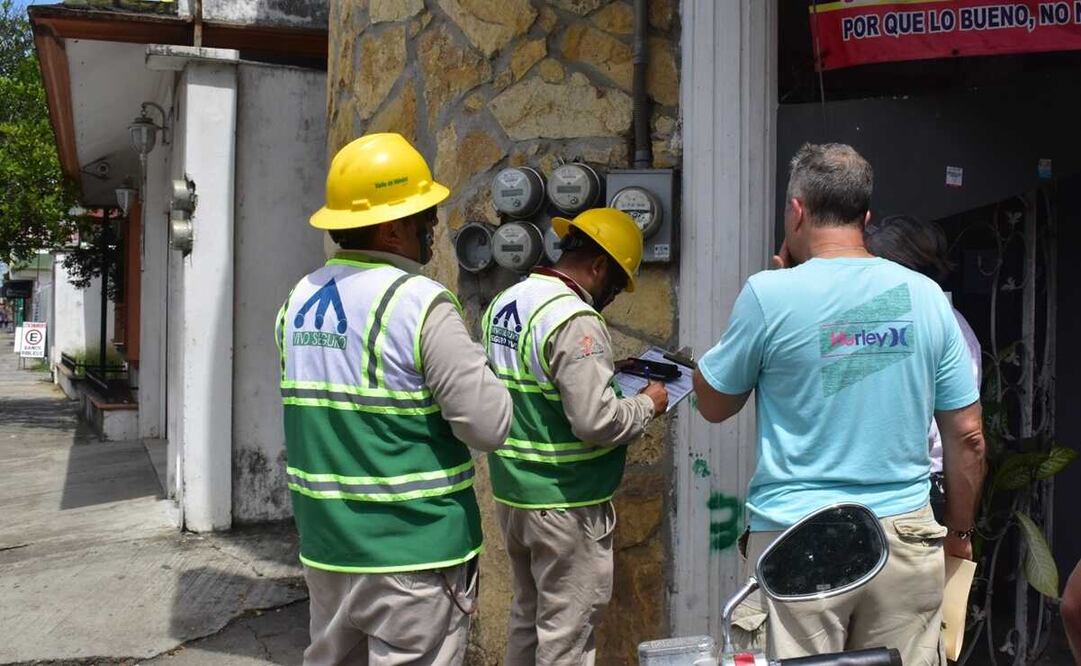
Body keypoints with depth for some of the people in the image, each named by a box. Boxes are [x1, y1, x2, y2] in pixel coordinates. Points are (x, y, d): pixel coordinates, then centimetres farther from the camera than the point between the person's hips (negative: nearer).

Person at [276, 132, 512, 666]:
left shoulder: (300, 300, 5)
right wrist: (473, 363, -1)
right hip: (413, 551, -7)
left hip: (326, 544, 7)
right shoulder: (420, 304, -18)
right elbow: (490, 426, -18)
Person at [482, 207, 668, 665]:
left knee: (527, 618, 21)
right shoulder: (574, 319, -21)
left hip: (512, 494, 9)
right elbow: (595, 422, -26)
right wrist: (647, 404, -8)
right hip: (565, 504, -9)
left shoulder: (504, 303, 7)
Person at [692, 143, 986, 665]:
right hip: (905, 533, 3)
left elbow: (714, 405, 4)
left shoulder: (770, 294, -10)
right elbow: (967, 436, 5)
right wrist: (959, 530, 20)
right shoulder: (926, 296, 1)